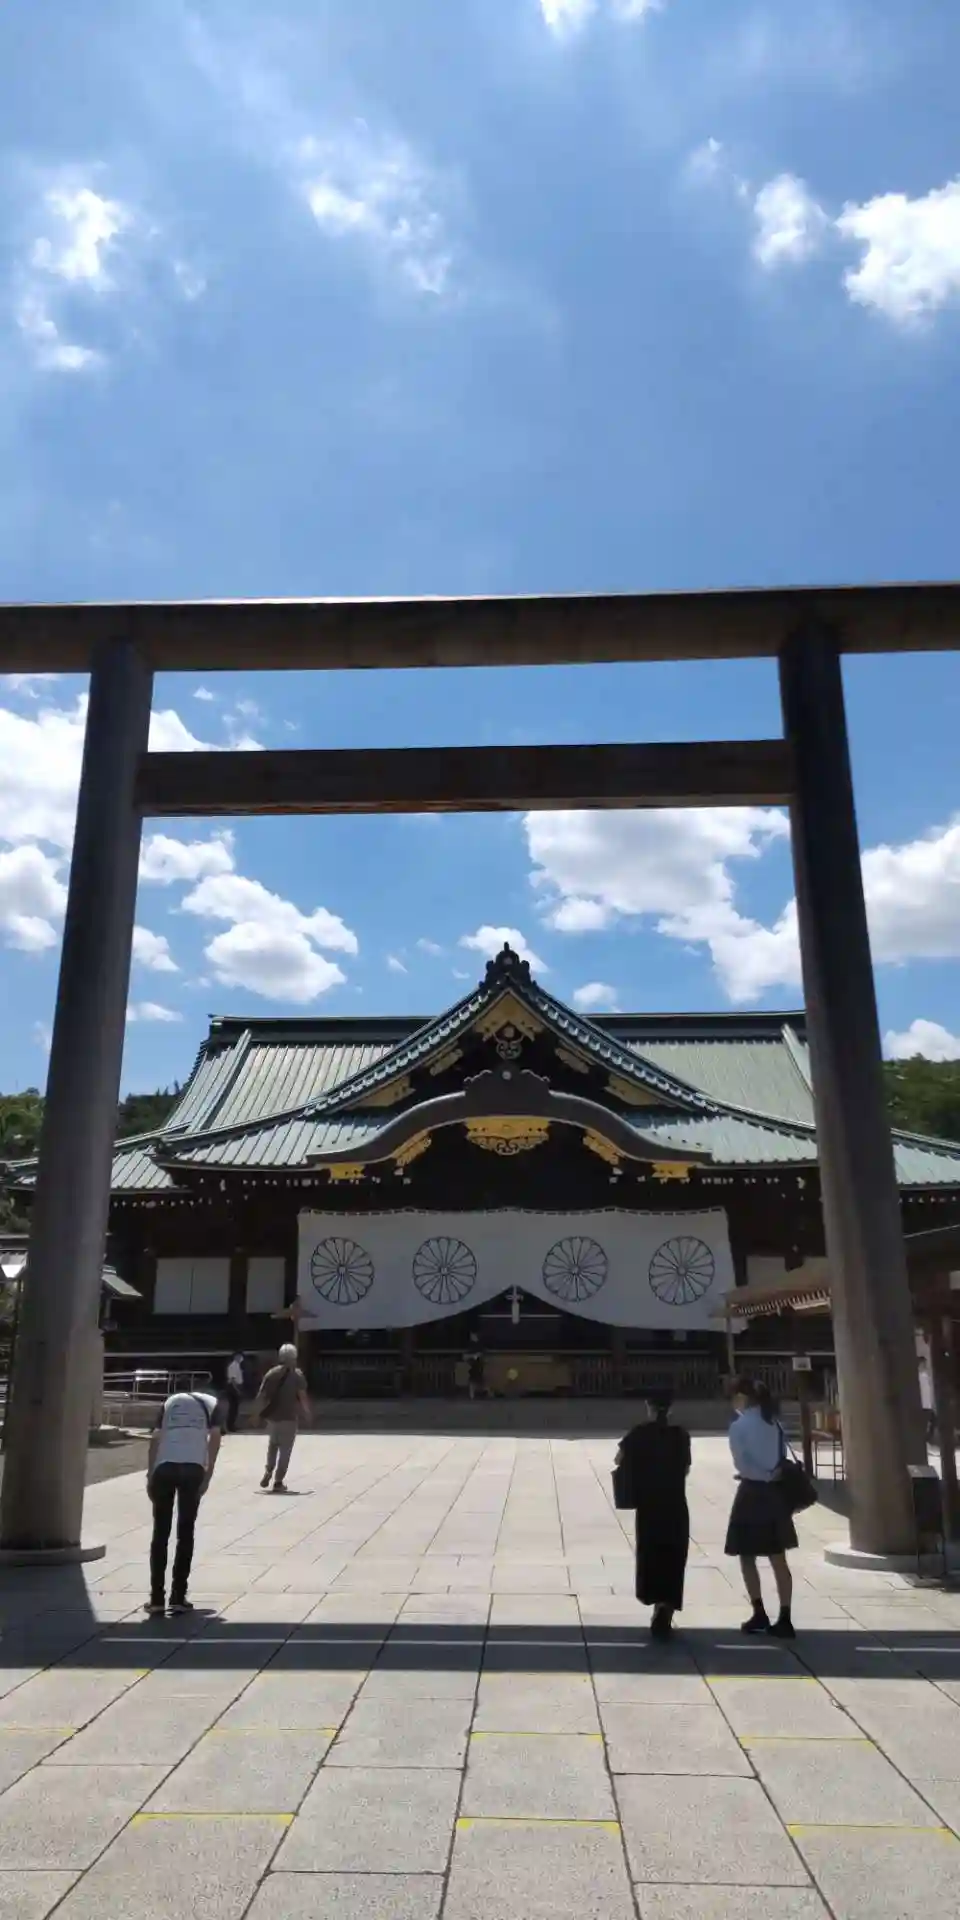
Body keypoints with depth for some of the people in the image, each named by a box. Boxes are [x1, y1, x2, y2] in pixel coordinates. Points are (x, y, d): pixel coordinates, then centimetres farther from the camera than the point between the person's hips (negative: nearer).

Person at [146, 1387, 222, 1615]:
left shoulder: (171, 1402, 27)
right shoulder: (211, 1403, 22)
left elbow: (155, 1439, 16)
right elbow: (214, 1437, 8)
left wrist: (150, 1477, 16)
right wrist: (208, 1475, 7)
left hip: (164, 1467, 1)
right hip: (193, 1468, -1)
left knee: (160, 1533, 11)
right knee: (185, 1534, 9)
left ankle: (157, 1598, 10)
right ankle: (178, 1598, 9)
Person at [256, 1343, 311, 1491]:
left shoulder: (271, 1373, 5)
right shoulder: (297, 1375, -6)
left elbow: (262, 1395, 3)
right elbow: (302, 1396, -11)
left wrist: (258, 1413, 10)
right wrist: (307, 1412, 3)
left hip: (271, 1416, 4)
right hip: (288, 1417, -4)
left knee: (273, 1443, 26)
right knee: (285, 1449, 5)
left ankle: (269, 1471, 13)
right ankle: (278, 1482, 3)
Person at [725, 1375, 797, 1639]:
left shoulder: (739, 1427, -11)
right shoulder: (774, 1424, 6)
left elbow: (742, 1466, -16)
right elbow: (783, 1458, 5)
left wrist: (760, 1475, -5)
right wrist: (770, 1474, 4)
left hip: (752, 1494, -6)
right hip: (775, 1493, 6)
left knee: (747, 1558, 10)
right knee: (779, 1560, 9)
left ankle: (760, 1615, 11)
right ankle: (784, 1619, 8)